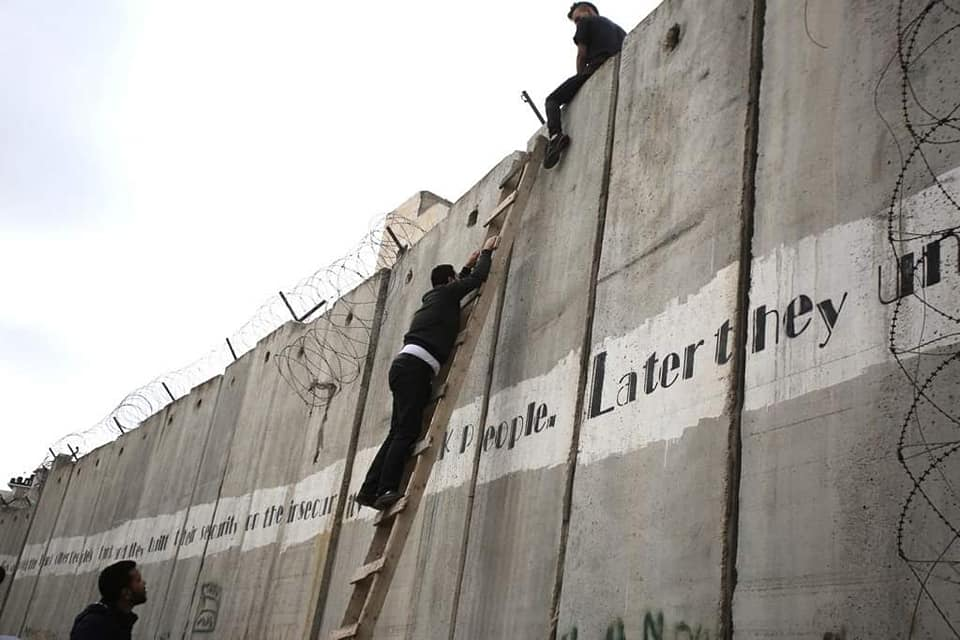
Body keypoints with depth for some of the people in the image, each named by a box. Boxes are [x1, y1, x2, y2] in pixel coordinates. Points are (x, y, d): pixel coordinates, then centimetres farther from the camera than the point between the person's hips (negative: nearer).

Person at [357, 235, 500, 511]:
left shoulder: (434, 297, 29)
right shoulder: (447, 293, 6)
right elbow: (478, 278, 7)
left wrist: (468, 267, 53)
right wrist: (486, 252, 23)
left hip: (404, 365, 9)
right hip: (415, 366, -9)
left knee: (399, 431, 5)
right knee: (407, 431, -13)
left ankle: (370, 491, 0)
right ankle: (386, 490, -20)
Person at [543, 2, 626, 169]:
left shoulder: (586, 22, 15)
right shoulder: (617, 28, 35)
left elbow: (581, 55, 6)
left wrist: (581, 81, 11)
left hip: (596, 70, -6)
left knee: (553, 100, 2)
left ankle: (555, 135, -23)